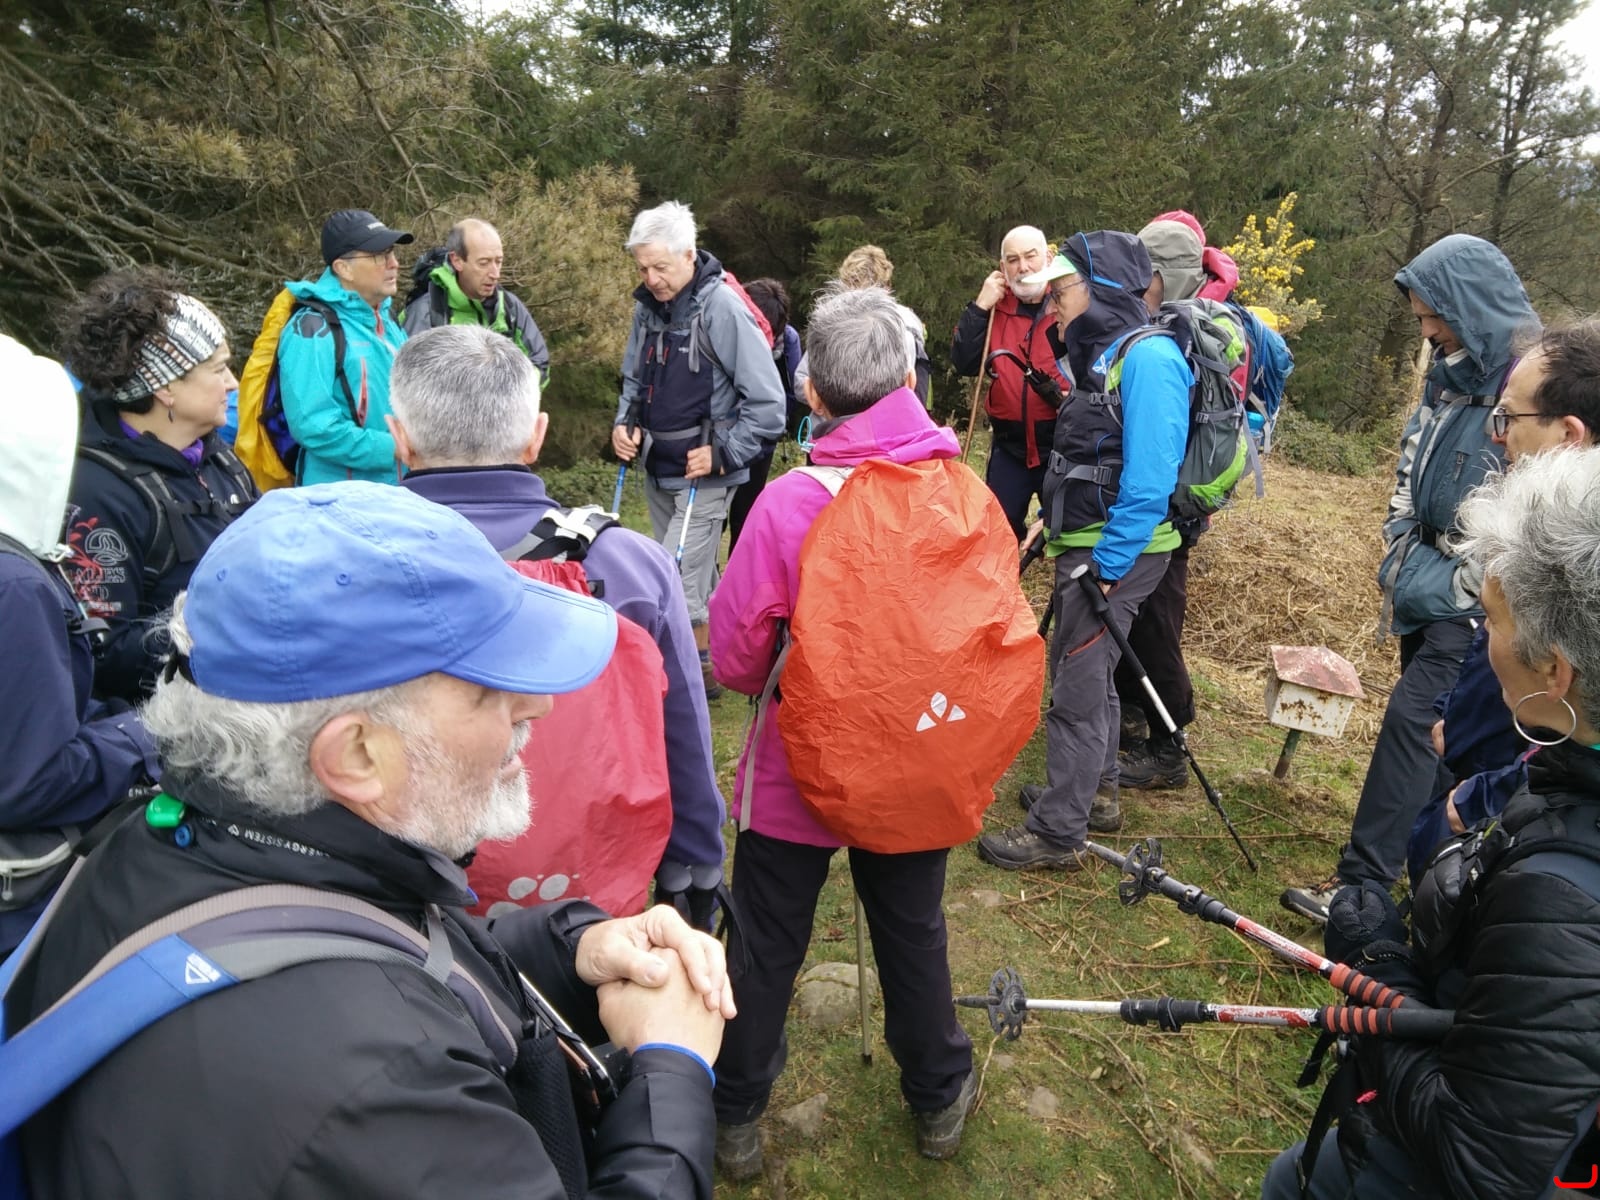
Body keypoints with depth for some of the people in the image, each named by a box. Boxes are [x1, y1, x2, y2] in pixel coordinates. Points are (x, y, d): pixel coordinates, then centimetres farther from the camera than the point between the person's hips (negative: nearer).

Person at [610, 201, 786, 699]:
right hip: (657, 471, 7)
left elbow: (767, 401, -17)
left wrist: (723, 454, -16)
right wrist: (624, 424, 2)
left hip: (701, 475, -7)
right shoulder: (647, 306, 5)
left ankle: (699, 673, 9)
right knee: (696, 575, 18)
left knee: (678, 581, -10)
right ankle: (714, 661, 34)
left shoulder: (722, 308, -17)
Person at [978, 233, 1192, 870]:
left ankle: (1058, 833, 9)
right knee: (1087, 672, 21)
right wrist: (1055, 526, 13)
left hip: (1117, 552, -10)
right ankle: (1094, 795, 37)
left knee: (1077, 688, -3)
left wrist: (1107, 564, -22)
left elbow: (1149, 476, -24)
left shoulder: (1147, 357, -18)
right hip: (1087, 543, 10)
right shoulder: (1101, 354, 12)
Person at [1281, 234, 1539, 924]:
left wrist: (1451, 585, -15)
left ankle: (1361, 882, -5)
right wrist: (1402, 558, 7)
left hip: (1476, 601, -8)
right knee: (1433, 726, 14)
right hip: (1427, 583, 8)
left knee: (1411, 718, -11)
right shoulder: (1451, 374, 9)